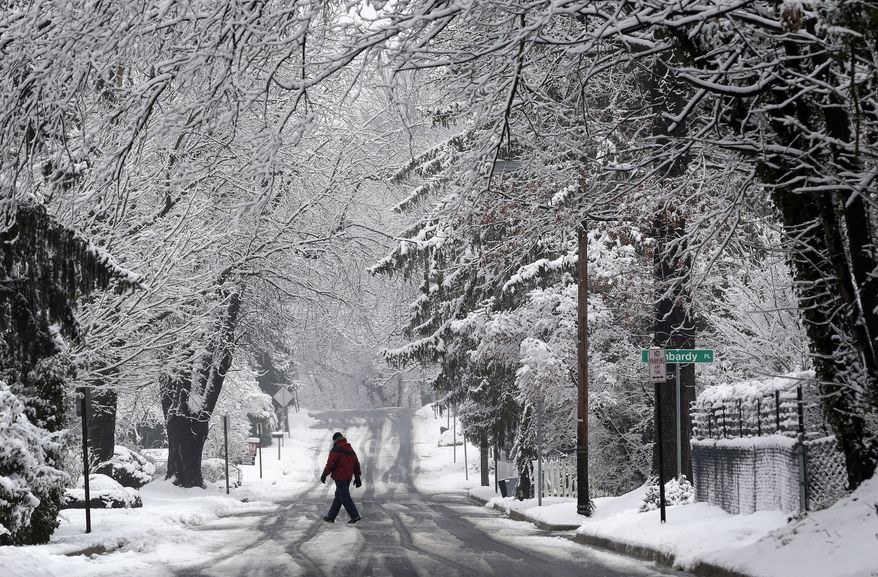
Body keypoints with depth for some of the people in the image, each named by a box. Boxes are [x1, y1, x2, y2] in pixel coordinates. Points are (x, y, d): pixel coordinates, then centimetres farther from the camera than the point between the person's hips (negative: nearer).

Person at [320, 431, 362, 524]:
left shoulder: (337, 448, -10)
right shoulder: (350, 449, 15)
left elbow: (330, 463, -16)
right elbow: (356, 463, 17)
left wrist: (324, 474, -9)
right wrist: (357, 477, 21)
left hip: (339, 477, -8)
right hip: (348, 477, 8)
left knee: (344, 496, -7)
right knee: (338, 496, 14)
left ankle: (355, 515, -14)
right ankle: (331, 516, 19)